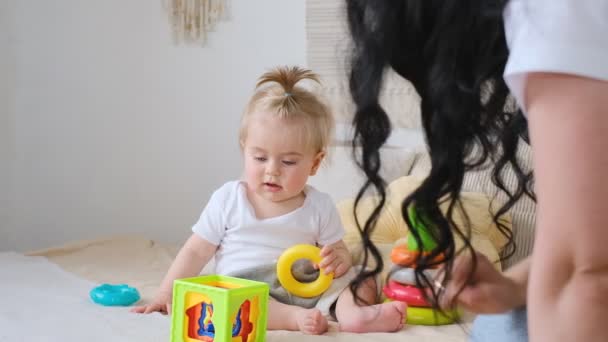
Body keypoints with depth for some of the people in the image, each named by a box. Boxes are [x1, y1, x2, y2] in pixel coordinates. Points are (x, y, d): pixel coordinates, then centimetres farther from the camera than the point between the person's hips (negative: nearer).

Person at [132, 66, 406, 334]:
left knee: (363, 282, -16)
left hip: (304, 291, 2)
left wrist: (338, 260, -17)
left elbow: (339, 252, 8)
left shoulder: (320, 207, 2)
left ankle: (351, 312, -46)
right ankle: (297, 318, -43)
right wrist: (167, 295, -1)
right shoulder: (227, 199, 1)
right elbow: (196, 252, 6)